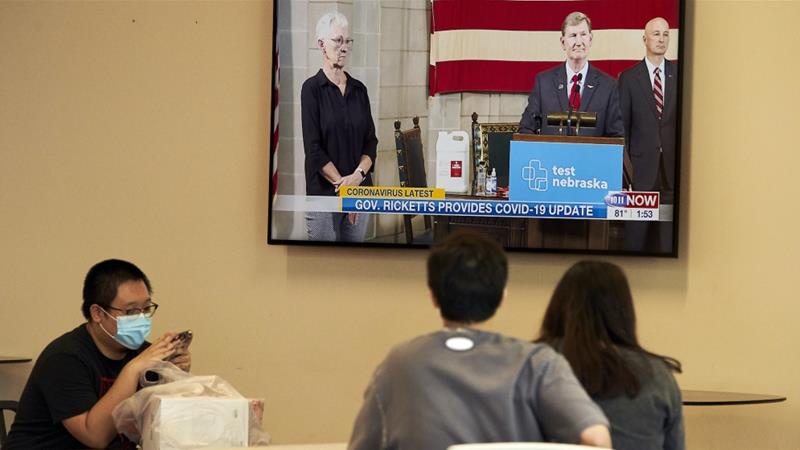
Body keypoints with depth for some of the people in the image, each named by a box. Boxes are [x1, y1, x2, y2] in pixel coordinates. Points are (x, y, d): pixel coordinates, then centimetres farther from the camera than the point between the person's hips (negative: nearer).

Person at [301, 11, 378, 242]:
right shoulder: (312, 88, -3)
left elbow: (370, 141, 8)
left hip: (359, 188, 5)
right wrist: (341, 184, -13)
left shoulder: (358, 89, 11)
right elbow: (313, 148, -9)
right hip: (323, 192, -5)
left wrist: (358, 174, -10)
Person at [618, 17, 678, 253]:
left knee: (669, 235, 2)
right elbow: (622, 125, 4)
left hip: (672, 165, 1)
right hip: (641, 166, -1)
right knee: (636, 234, 1)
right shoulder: (629, 78, 4)